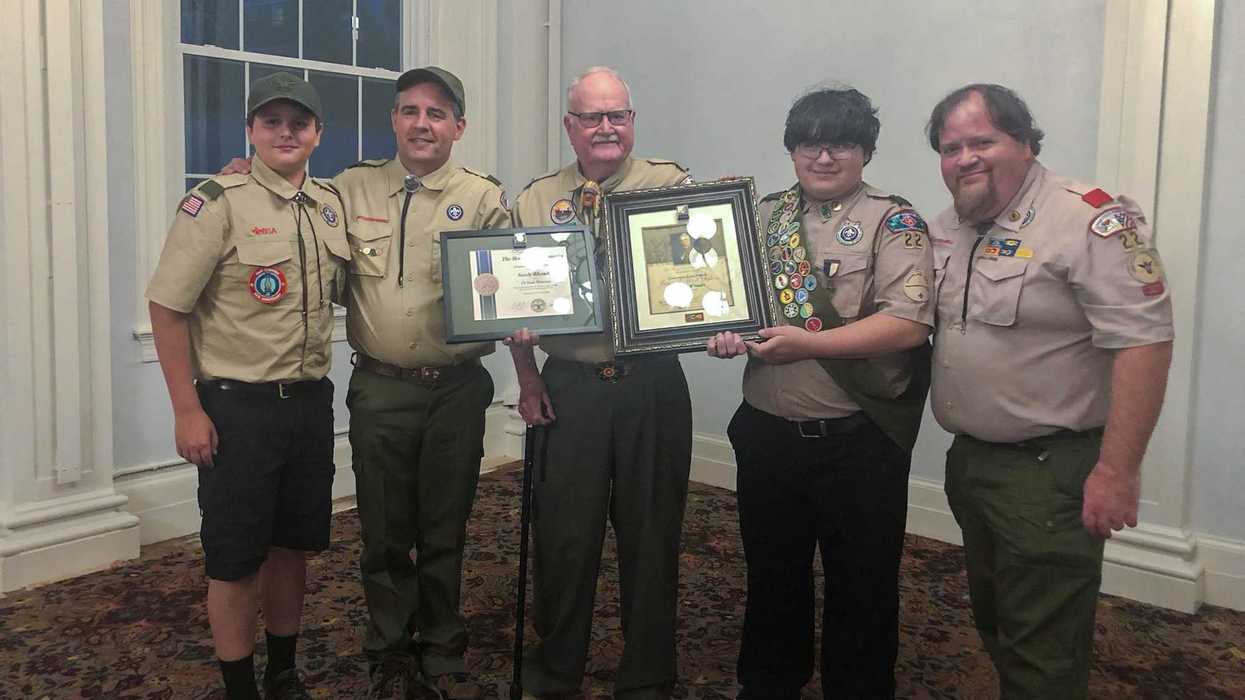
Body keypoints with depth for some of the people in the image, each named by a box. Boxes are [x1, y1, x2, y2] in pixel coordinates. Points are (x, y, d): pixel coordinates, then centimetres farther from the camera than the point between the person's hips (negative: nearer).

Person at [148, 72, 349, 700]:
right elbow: (167, 307, -11)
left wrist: (316, 380, 9)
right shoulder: (216, 202, -10)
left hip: (310, 400, 6)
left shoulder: (331, 203, 7)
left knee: (293, 544, 16)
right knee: (236, 557, 4)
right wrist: (187, 410, -13)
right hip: (237, 405, -5)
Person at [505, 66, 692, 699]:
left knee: (651, 532, 9)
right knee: (563, 533, 9)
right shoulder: (537, 201, 9)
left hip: (652, 385, -1)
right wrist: (528, 377, 1)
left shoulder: (671, 185, 3)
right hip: (569, 387, 1)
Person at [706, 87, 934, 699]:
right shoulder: (765, 215, 9)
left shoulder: (893, 222, -6)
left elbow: (908, 324, -18)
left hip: (858, 442, -4)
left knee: (861, 586, 10)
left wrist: (810, 344, -25)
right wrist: (722, 331, -9)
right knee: (771, 574, 20)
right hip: (767, 434, 5)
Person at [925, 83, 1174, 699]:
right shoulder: (945, 228, 8)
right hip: (967, 461, 8)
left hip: (1050, 471, -8)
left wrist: (1117, 470, -23)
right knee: (994, 624, 23)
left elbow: (1143, 342, -22)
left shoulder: (1089, 220, -18)